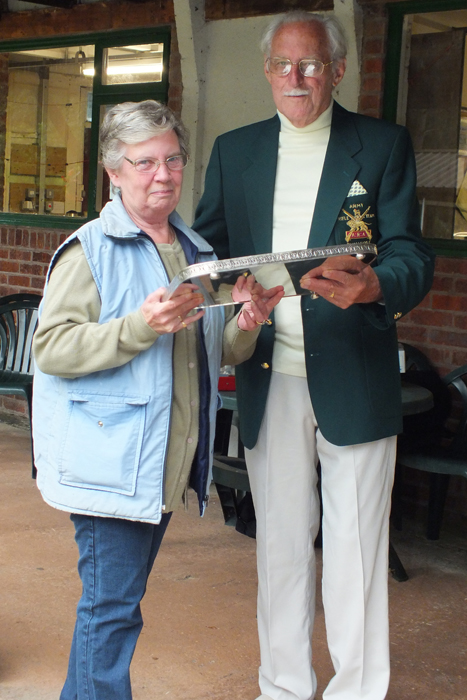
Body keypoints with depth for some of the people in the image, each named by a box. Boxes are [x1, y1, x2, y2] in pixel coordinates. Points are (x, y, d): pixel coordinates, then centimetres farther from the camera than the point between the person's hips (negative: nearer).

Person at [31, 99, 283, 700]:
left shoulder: (199, 252, 14)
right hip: (109, 462, -7)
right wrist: (142, 327, -25)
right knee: (111, 607, -4)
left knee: (119, 597, 17)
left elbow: (220, 354, 21)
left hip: (165, 463, 7)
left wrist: (246, 325, -2)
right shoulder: (90, 249, -7)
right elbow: (51, 348, -15)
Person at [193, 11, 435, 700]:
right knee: (279, 544, 14)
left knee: (355, 548, 4)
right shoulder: (234, 151, 11)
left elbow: (413, 256, -7)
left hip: (354, 382, -3)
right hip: (270, 382, 3)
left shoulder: (383, 145, 1)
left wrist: (375, 285, -31)